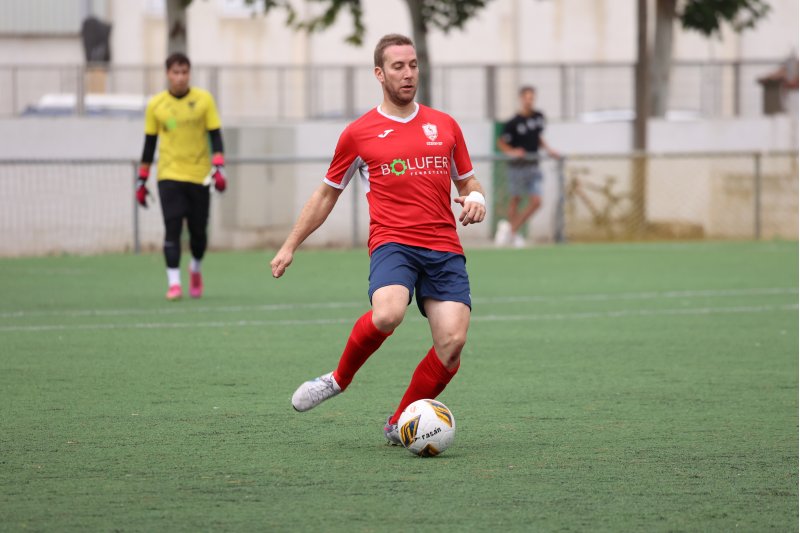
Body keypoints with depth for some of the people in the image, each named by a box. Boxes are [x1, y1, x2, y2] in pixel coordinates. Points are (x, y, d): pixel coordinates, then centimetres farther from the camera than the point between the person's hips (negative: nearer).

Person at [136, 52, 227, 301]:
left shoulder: (204, 100, 1)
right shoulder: (155, 105, 3)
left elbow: (215, 136, 1)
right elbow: (150, 143, 9)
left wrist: (218, 167, -12)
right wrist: (142, 180, 9)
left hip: (199, 175, 0)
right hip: (169, 175, 0)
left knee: (198, 231, 6)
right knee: (172, 228, -12)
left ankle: (195, 269, 34)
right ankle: (173, 283, -11)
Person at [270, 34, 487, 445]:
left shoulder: (444, 126, 15)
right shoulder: (359, 133, 8)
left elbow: (467, 182, 25)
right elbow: (326, 194, 18)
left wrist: (475, 199, 0)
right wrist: (290, 246, 17)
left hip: (445, 249, 3)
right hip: (392, 242, -3)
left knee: (453, 340, -14)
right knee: (387, 314, -33)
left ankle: (399, 424, 4)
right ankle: (339, 379, -5)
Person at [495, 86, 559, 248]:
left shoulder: (539, 117, 5)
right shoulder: (514, 122, -11)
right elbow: (501, 142, -6)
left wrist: (548, 149, 8)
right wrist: (511, 152, -22)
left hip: (533, 166, 4)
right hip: (517, 166, -4)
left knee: (536, 201, -6)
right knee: (515, 200, 6)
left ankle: (511, 228, 8)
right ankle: (514, 233, 25)